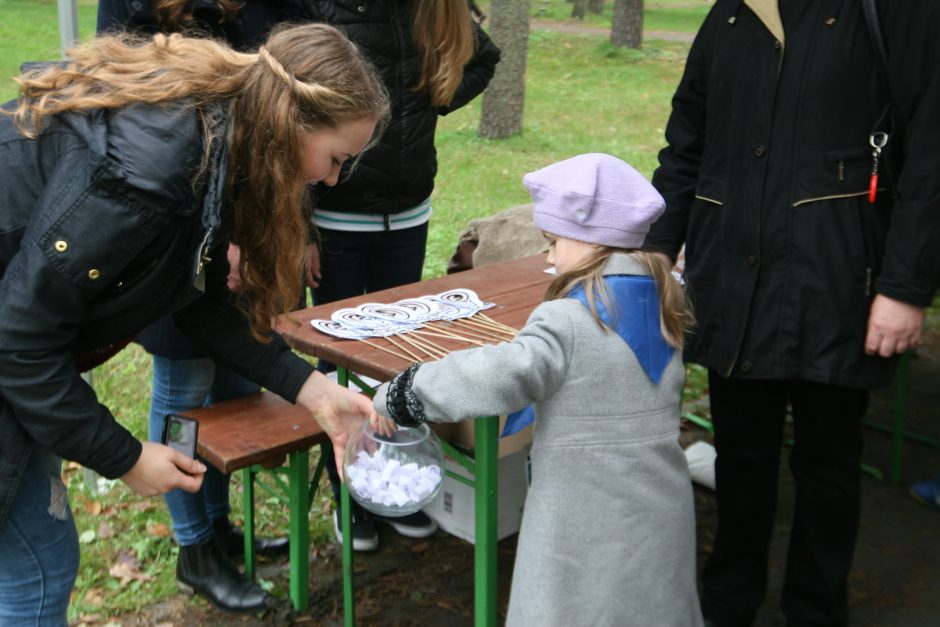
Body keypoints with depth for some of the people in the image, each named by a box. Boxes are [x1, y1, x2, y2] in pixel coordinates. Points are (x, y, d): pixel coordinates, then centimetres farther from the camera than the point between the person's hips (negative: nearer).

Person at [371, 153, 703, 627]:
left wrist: (395, 397, -24)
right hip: (663, 515, 7)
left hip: (588, 529, -7)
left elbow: (505, 376, -32)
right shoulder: (663, 310, 3)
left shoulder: (567, 321, -20)